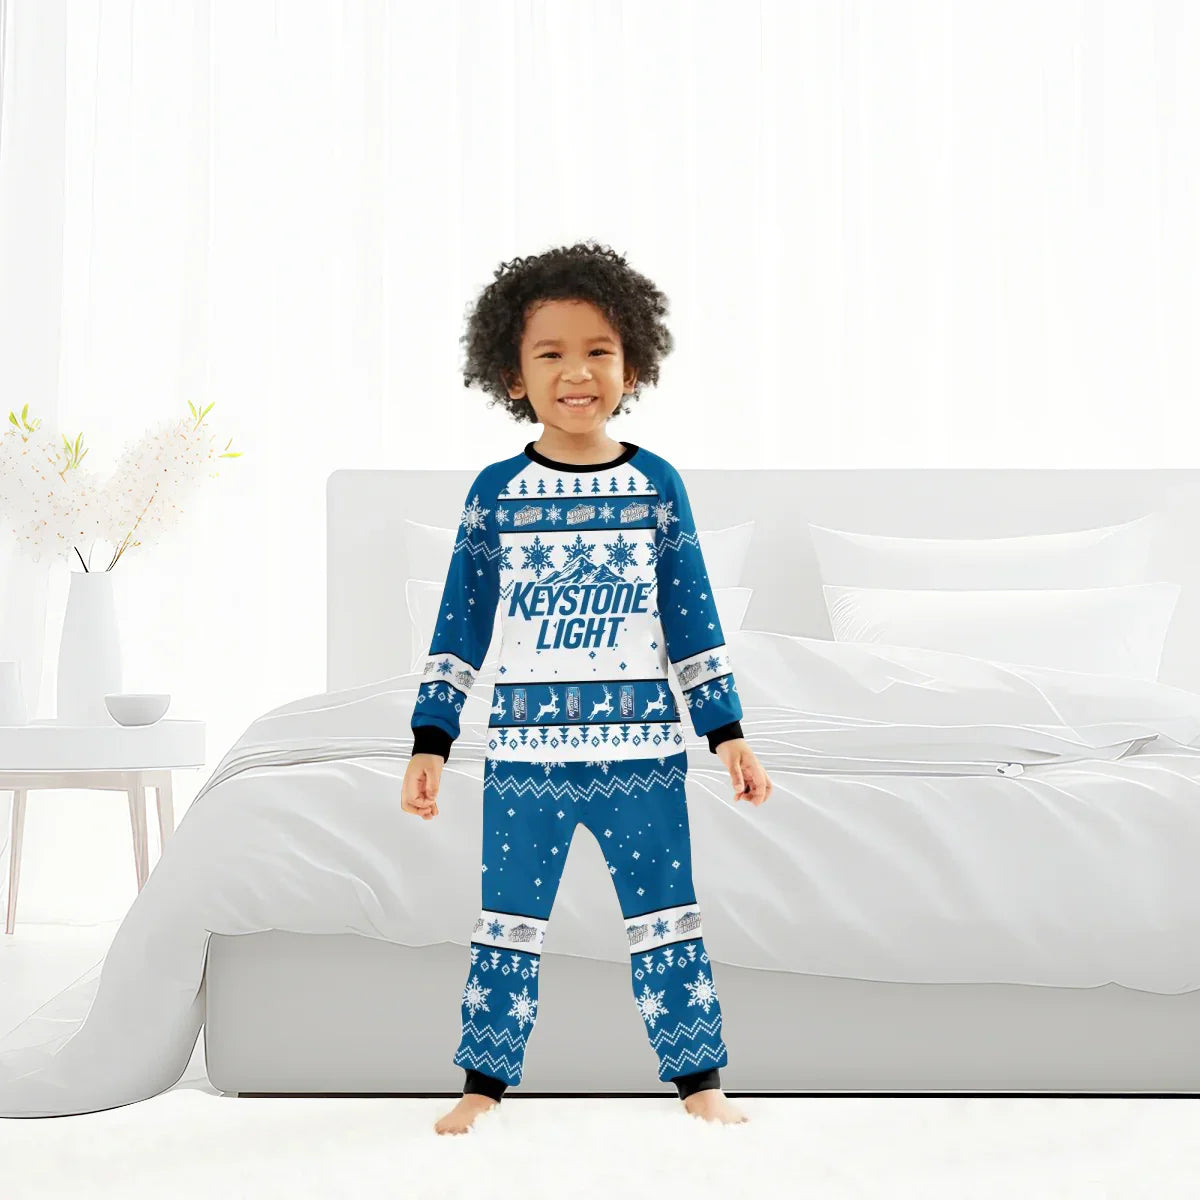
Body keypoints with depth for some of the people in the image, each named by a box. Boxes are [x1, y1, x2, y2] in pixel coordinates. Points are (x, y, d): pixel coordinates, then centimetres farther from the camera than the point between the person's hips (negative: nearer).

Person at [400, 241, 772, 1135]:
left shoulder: (657, 485, 1)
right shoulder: (496, 492, 0)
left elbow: (694, 624, 5)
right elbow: (461, 628, 4)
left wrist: (728, 732, 2)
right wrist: (430, 742, 1)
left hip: (642, 750, 0)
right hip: (523, 752, 0)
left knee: (666, 918, 7)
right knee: (508, 924, 8)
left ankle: (699, 1081, 20)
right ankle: (484, 1084, 21)